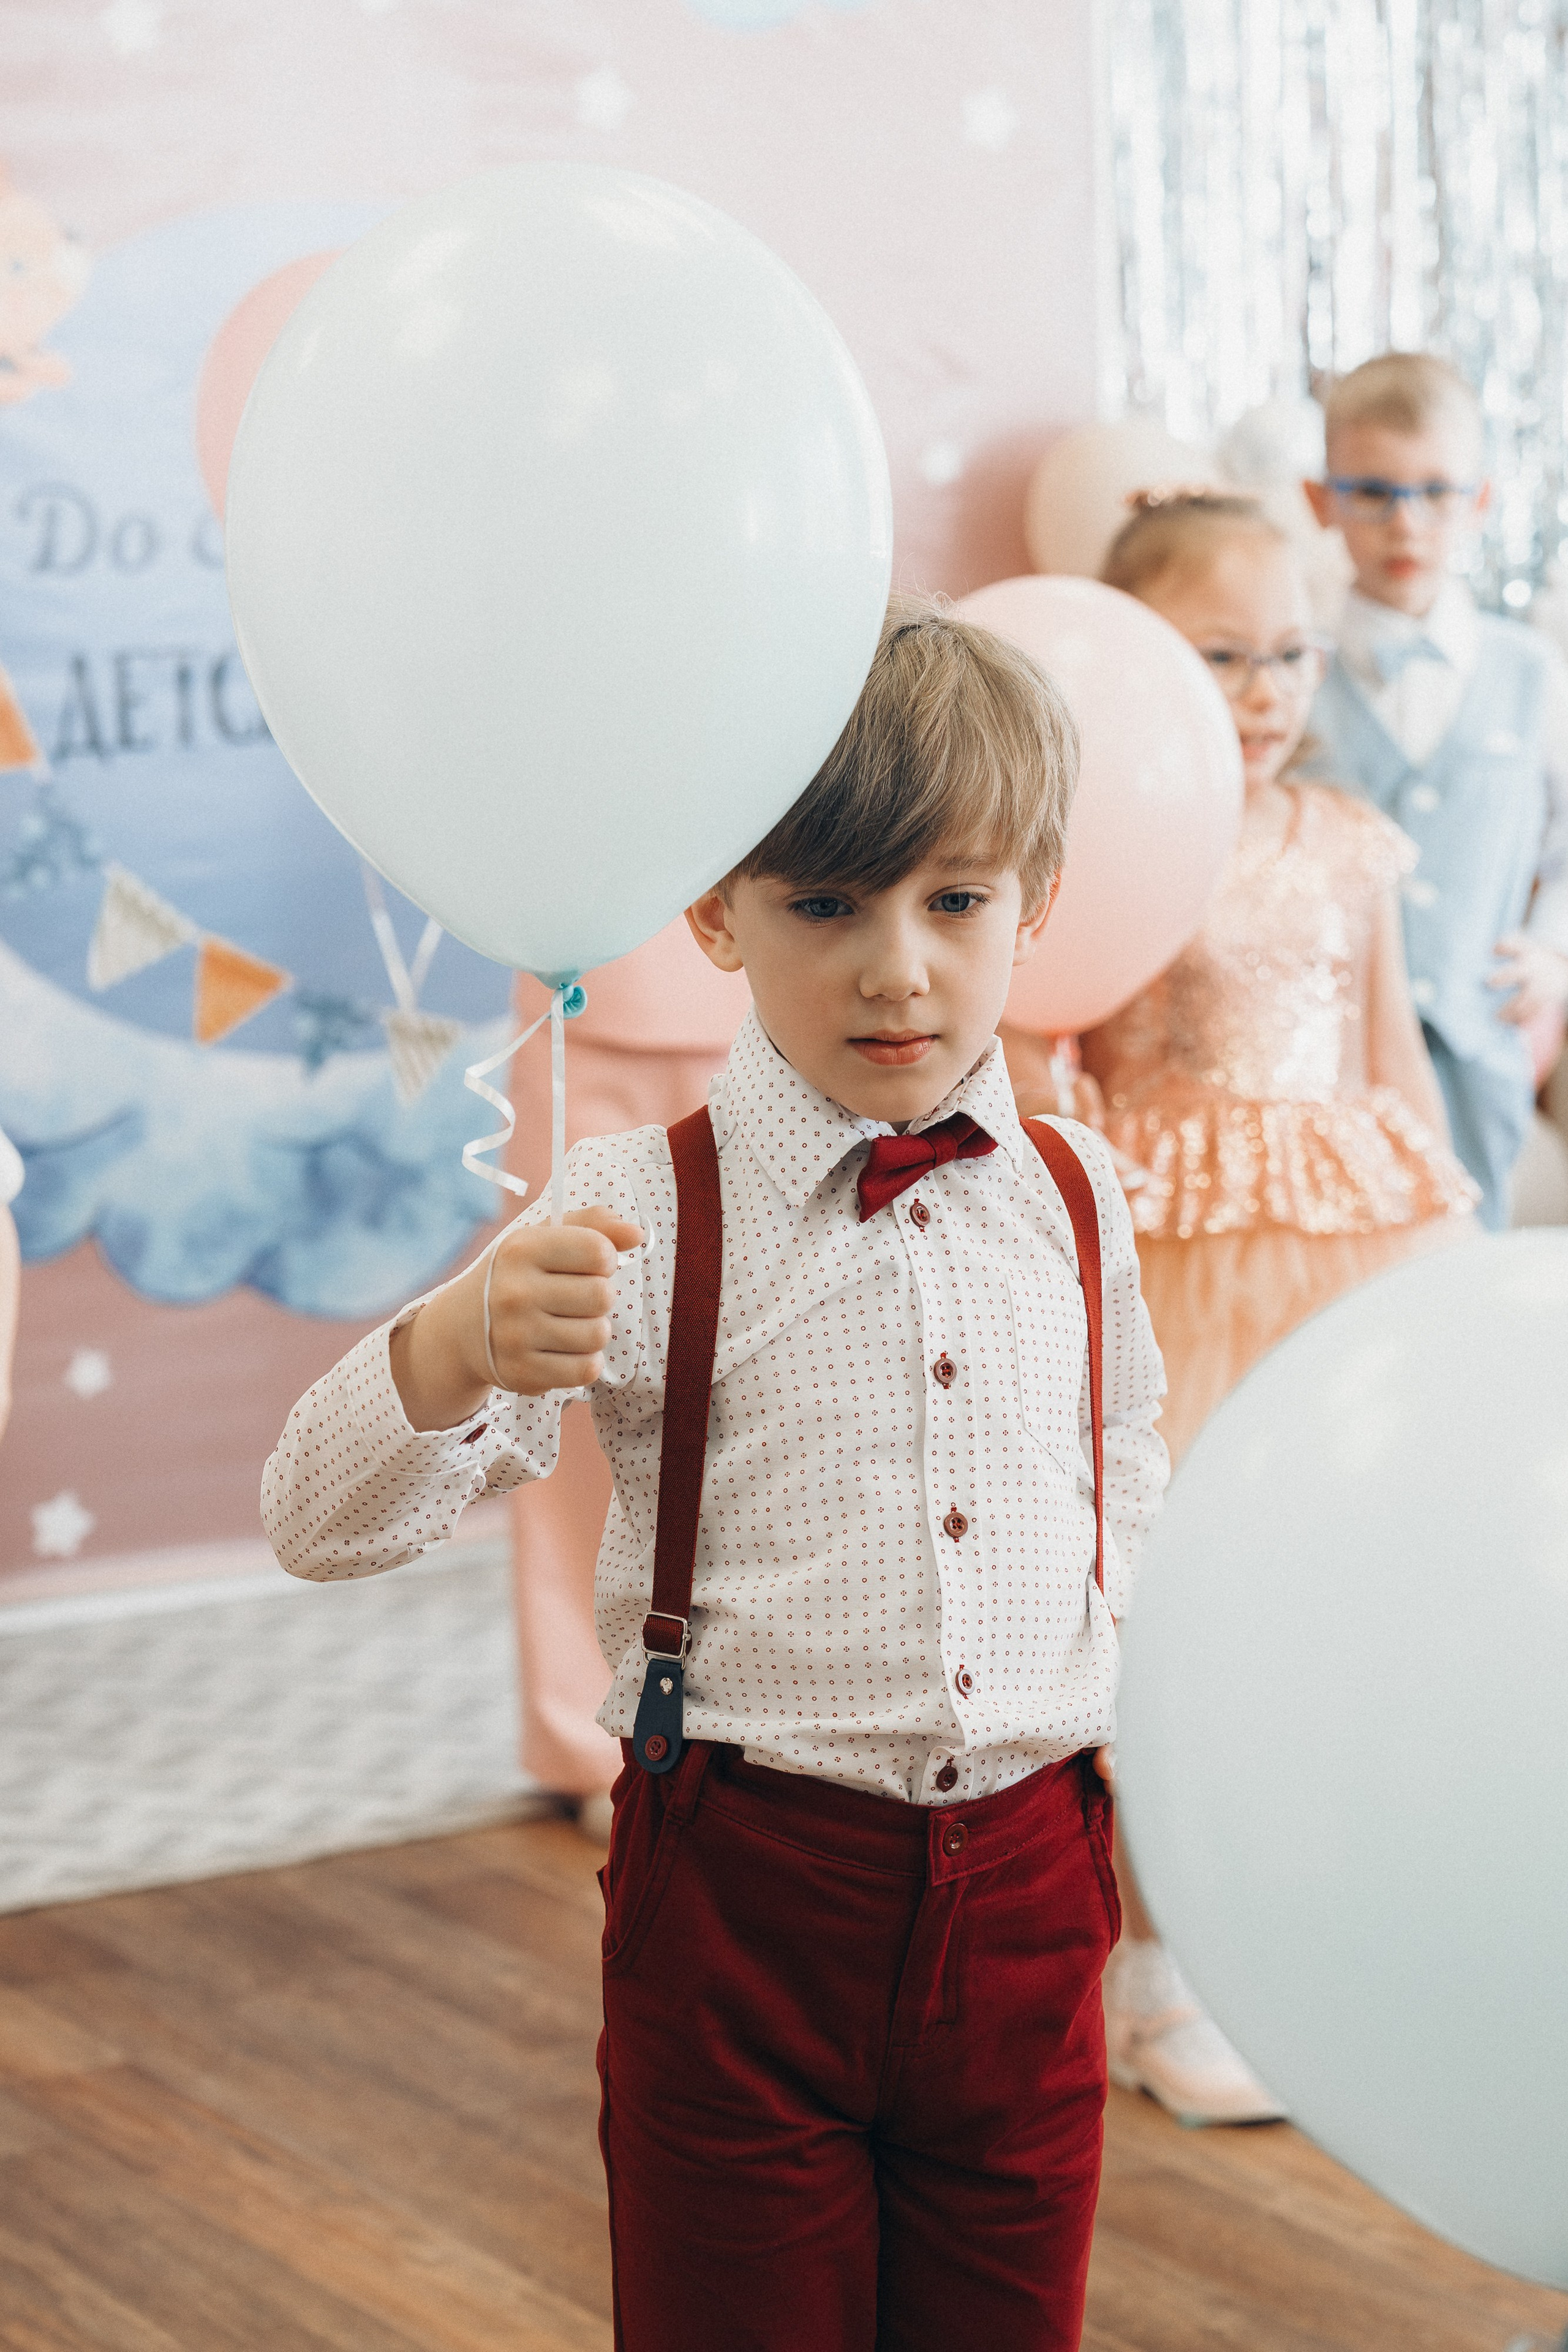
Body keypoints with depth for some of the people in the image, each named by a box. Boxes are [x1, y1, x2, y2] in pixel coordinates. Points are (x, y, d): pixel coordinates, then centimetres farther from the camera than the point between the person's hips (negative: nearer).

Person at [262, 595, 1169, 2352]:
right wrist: (463, 1344, -33)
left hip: (1024, 1882, 4)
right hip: (743, 1883, -3)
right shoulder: (647, 1214, -9)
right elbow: (322, 1526, -15)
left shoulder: (1072, 1197, 4)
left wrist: (1085, 1613, 9)